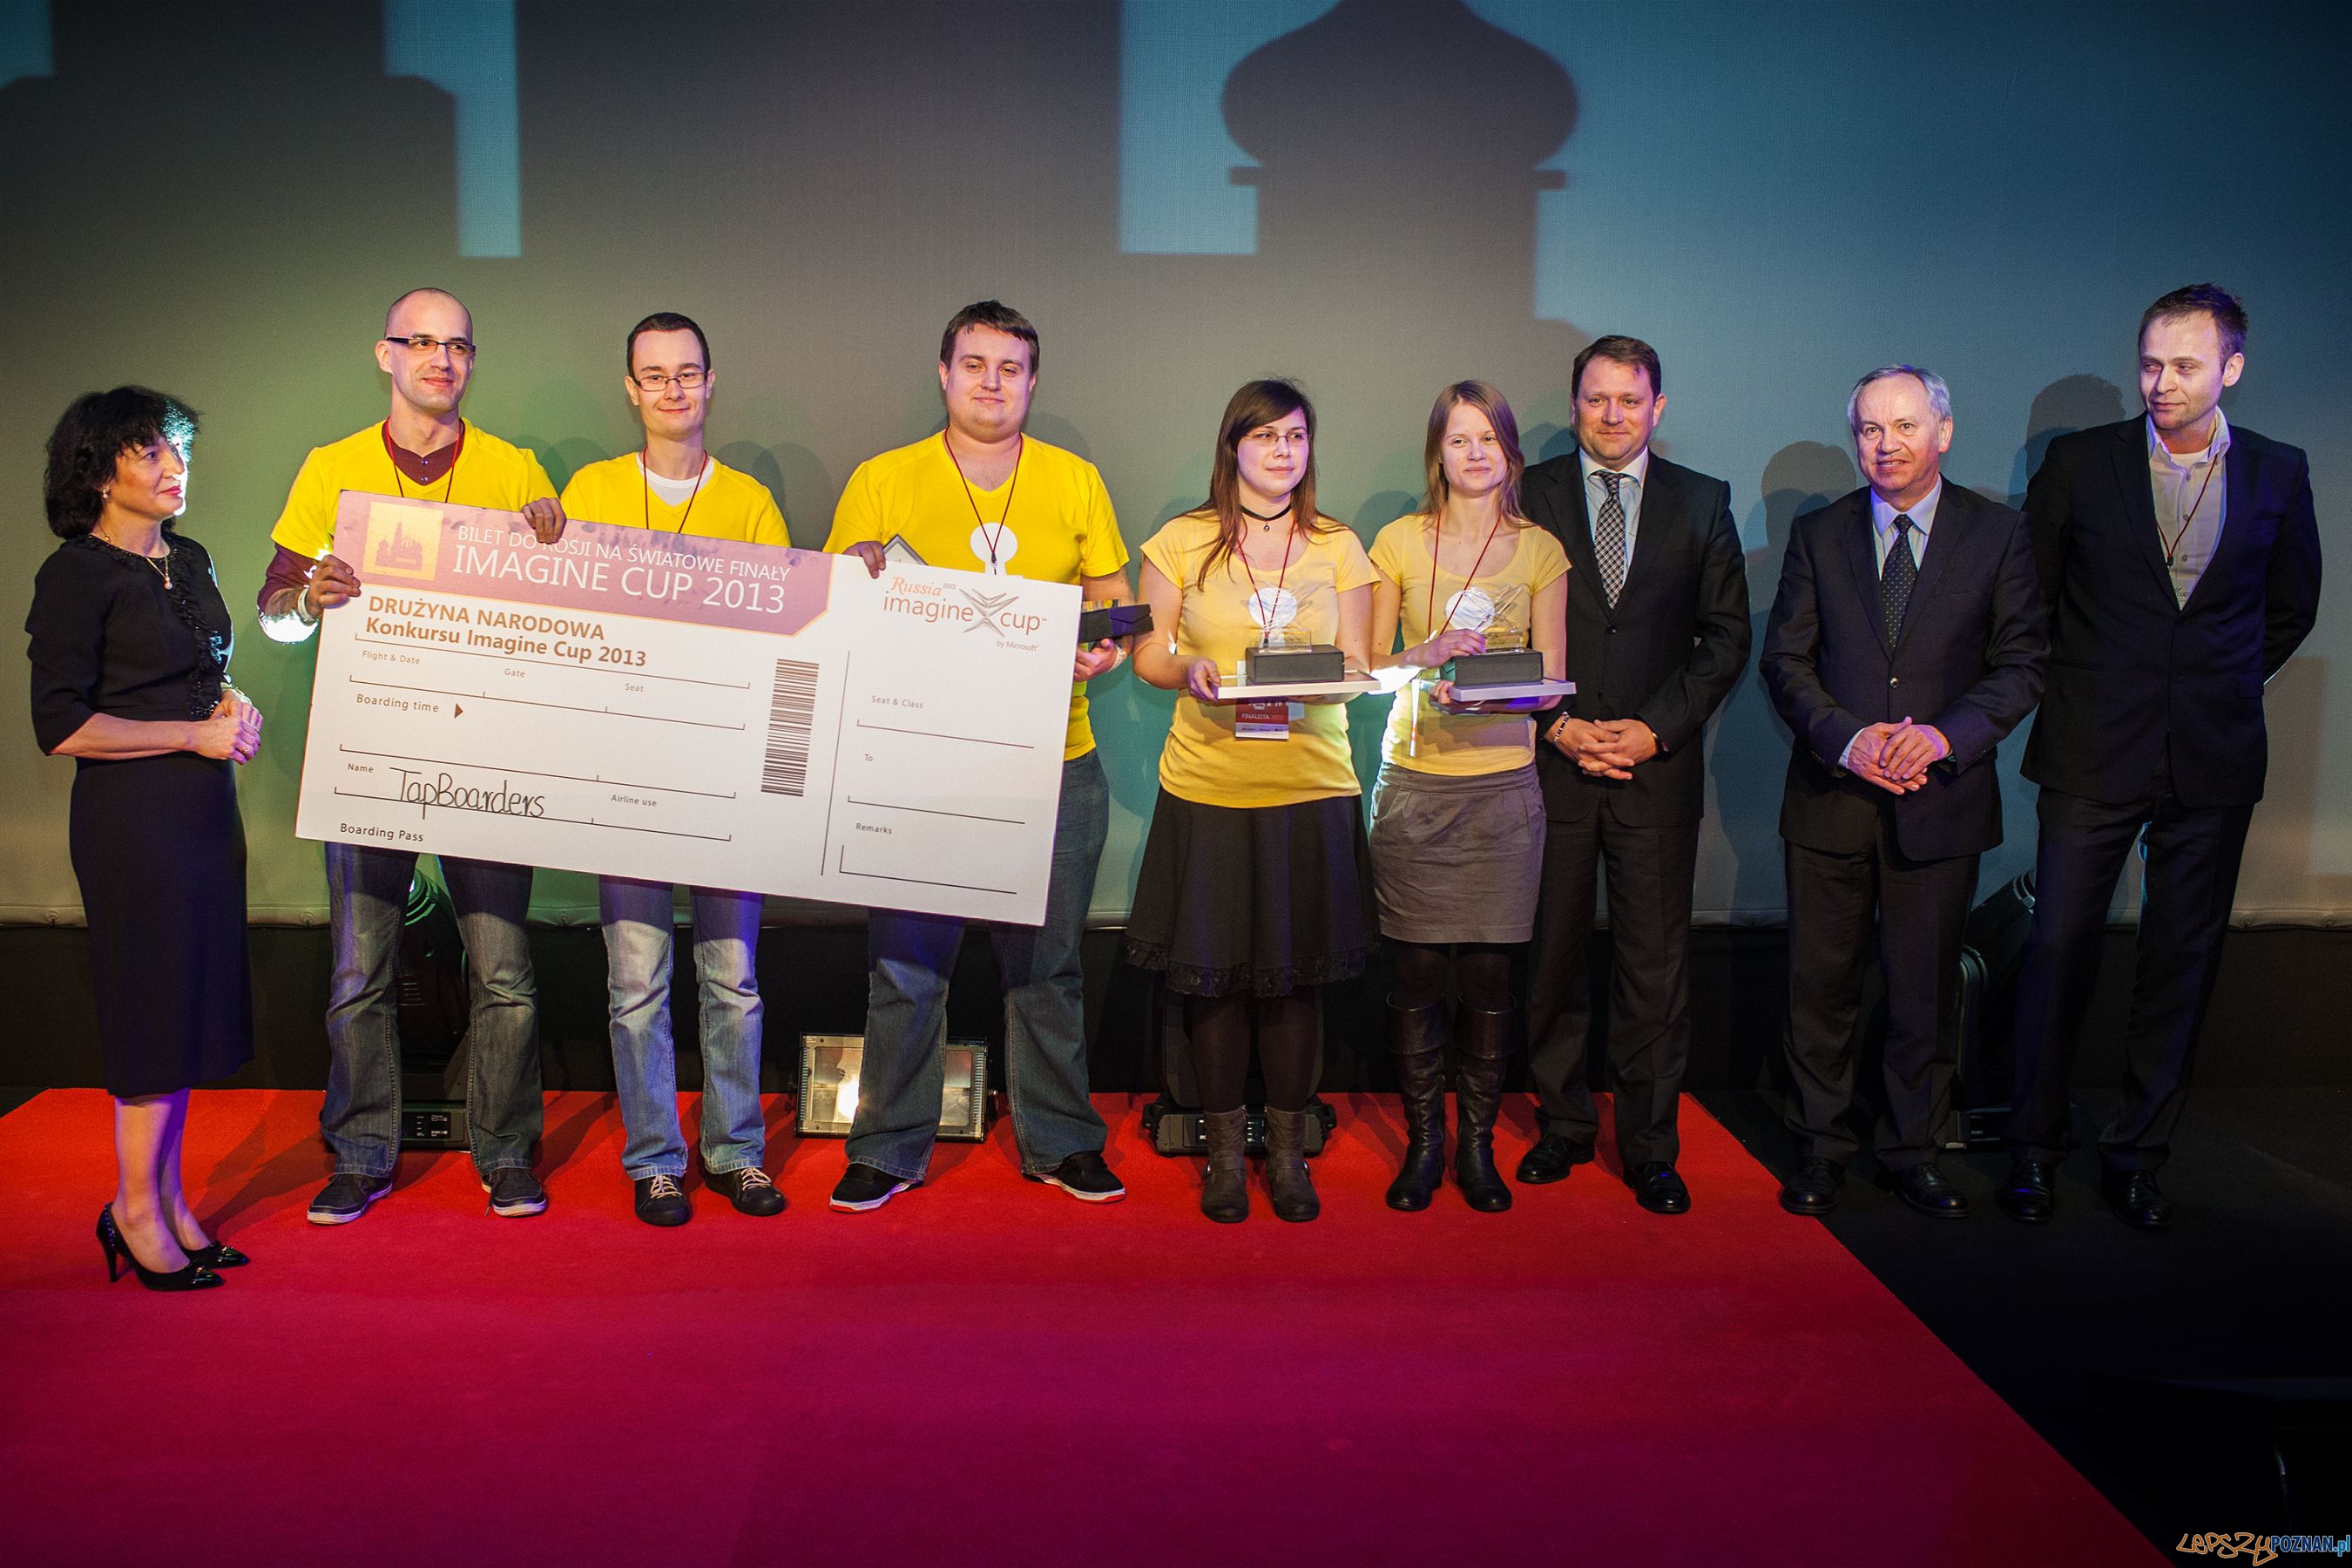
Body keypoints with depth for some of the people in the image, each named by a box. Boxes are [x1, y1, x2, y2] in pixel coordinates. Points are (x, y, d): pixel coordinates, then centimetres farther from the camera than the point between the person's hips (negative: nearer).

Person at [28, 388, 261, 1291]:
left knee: (193, 1003, 10)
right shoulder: (76, 574, -10)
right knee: (155, 1006, -2)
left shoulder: (189, 560, 13)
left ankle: (167, 1197, 21)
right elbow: (62, 727, -15)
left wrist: (235, 705, 3)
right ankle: (136, 1208, 12)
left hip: (206, 805, 7)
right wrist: (196, 733, -14)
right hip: (132, 811, -7)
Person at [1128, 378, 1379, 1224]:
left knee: (1295, 976, 5)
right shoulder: (1183, 542, 5)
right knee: (1212, 974, 3)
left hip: (1311, 788, 1)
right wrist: (1191, 668, -15)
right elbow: (1149, 653, 6)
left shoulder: (1339, 547, 9)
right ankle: (1226, 1152, 19)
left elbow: (1358, 667, 7)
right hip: (1207, 789, -1)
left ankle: (1288, 1153, 21)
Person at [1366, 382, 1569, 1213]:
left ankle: (1478, 1142, 16)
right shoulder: (1399, 542, 7)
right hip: (1413, 778, 0)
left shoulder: (1540, 550, 7)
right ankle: (1424, 1139, 15)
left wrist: (1481, 693, -17)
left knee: (1489, 971, 2)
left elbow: (1550, 680, 3)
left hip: (1502, 781, 0)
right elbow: (1369, 663, 7)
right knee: (1415, 972, 0)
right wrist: (1431, 653, -14)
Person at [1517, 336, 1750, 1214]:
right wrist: (1556, 724, -8)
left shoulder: (1701, 503, 8)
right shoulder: (1529, 497, 5)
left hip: (1659, 762, 0)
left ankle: (1650, 1146, 14)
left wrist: (1656, 729, -6)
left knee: (1655, 961, 2)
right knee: (1552, 953, 5)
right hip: (1549, 761, 0)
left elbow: (1726, 636, 6)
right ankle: (1563, 1124, 21)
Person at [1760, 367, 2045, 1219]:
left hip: (1941, 799, 0)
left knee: (1925, 988, 8)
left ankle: (1913, 1149, 23)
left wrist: (1947, 734, -15)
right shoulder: (1818, 533, 6)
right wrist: (1845, 737, -13)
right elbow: (1785, 660, 3)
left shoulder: (1999, 533, 3)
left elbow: (2021, 663, 1)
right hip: (1832, 796, 1)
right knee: (1821, 982, 6)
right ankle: (1821, 1148, 20)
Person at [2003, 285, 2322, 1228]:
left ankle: (2138, 1157, 19)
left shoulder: (2278, 474, 6)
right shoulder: (2079, 463, 0)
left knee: (2182, 963, 7)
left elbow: (2291, 607, 18)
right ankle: (2035, 1148, 14)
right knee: (2060, 950, -1)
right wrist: (2071, 691, 6)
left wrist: (2224, 687, 12)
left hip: (2213, 761, 2)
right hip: (2094, 756, -2)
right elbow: (2028, 594, 7)